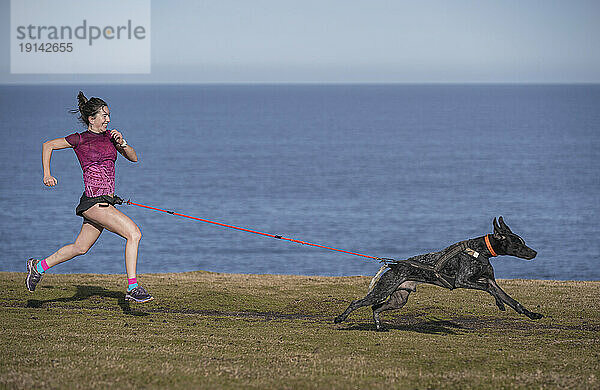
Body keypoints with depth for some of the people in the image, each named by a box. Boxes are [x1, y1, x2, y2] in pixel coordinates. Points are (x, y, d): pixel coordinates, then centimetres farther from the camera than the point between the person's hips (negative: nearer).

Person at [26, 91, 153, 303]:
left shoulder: (108, 135, 11)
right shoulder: (80, 139, -6)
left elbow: (133, 157, 12)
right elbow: (48, 145, 5)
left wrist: (121, 142, -6)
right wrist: (47, 174, -1)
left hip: (106, 201, 8)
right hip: (94, 200, -8)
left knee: (80, 248, 18)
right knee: (134, 233, -19)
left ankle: (39, 266, 35)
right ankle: (133, 288, -18)